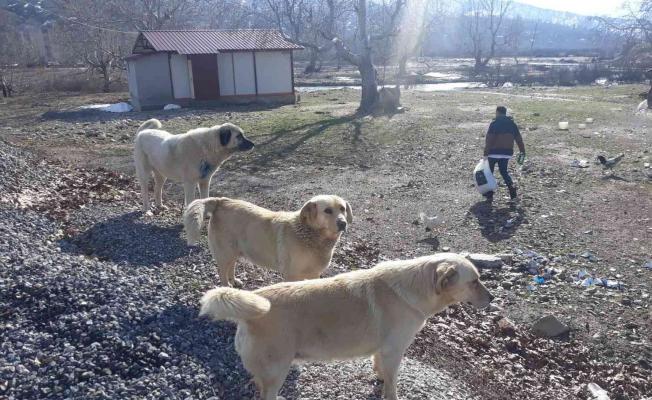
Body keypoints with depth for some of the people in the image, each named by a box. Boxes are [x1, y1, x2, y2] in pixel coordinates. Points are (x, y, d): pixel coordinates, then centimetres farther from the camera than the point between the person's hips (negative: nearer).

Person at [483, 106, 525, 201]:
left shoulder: (494, 123, -8)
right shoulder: (512, 123, 10)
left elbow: (489, 139, -14)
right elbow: (519, 139, 9)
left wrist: (486, 153, -13)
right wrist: (522, 152, 13)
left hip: (494, 152, -5)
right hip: (507, 152, 5)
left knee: (489, 172, 9)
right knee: (504, 171, 20)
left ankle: (489, 195, 10)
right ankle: (512, 188, -1)